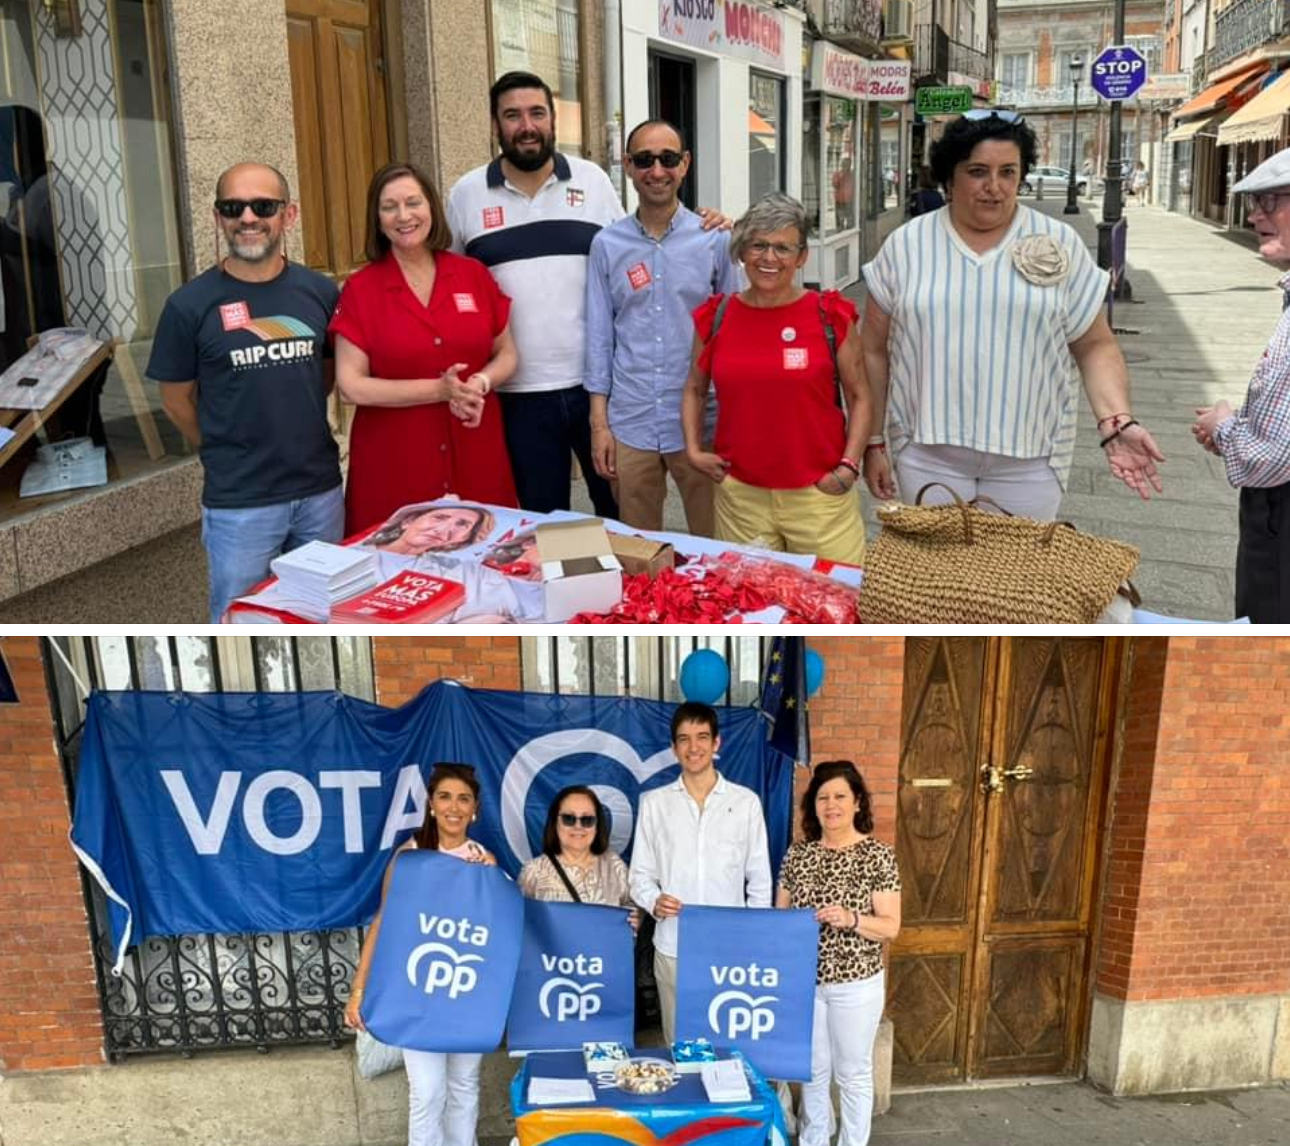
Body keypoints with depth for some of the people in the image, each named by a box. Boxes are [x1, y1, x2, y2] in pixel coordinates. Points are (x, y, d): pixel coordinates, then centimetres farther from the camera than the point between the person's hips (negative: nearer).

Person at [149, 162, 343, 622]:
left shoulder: (320, 291, 0)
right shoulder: (190, 304, -9)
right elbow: (176, 399, 2)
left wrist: (297, 436, 8)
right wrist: (228, 452, 8)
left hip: (321, 490, 3)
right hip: (239, 503, -3)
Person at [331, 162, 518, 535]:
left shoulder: (474, 275, 4)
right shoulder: (360, 289, -3)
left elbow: (506, 355, 11)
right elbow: (351, 386, -8)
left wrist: (480, 383, -11)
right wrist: (439, 390, -16)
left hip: (476, 458, 2)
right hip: (394, 466, -2)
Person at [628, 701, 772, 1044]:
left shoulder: (746, 802, 2)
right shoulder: (654, 802, 3)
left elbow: (759, 881, 6)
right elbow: (640, 874, 5)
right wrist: (653, 900, -16)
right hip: (673, 947, 1)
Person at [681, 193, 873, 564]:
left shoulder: (831, 316, -2)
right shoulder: (716, 317, 4)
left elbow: (858, 397, 4)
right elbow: (695, 390, 17)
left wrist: (849, 465, -6)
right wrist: (694, 449, 4)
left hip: (820, 495, -2)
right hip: (740, 496, 2)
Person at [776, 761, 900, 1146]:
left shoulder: (878, 855, -11)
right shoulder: (798, 853, 1)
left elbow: (891, 926, -11)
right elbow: (780, 914, 9)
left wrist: (851, 919, -27)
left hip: (856, 984, -4)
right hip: (804, 980, 4)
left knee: (853, 1073, 11)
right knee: (812, 1070, 17)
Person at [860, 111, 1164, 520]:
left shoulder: (1061, 245, 2)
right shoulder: (905, 245, 2)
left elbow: (1096, 347, 3)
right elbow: (875, 351, 5)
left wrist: (1117, 423, -13)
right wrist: (874, 441, 4)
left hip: (1029, 458, 0)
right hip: (928, 453, 0)